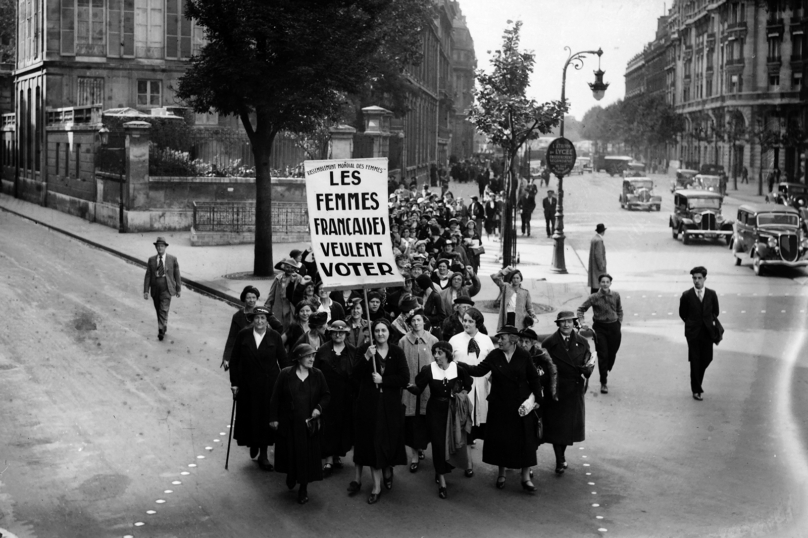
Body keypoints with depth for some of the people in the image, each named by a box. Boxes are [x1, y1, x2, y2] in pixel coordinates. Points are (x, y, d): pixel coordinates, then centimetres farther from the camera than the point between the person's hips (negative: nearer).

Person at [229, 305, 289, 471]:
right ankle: (253, 443, 35)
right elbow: (234, 360, 1)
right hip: (247, 384, 1)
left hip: (269, 385, -1)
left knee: (266, 417, 2)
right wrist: (234, 383, -2)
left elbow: (283, 362, 0)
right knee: (248, 416, 7)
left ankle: (263, 454, 14)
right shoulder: (243, 335, -3)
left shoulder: (274, 337, -4)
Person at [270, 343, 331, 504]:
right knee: (290, 452, 10)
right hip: (289, 423, -1)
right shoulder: (285, 374, -6)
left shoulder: (318, 375, 0)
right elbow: (275, 397, -2)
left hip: (309, 423, 1)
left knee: (308, 454, 2)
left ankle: (304, 488, 15)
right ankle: (291, 476, 39)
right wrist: (273, 418, -2)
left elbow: (326, 395, 7)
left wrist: (319, 407, -12)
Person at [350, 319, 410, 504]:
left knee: (389, 439, 4)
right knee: (373, 440, 0)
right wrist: (366, 357, -21)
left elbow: (404, 378, -4)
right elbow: (356, 376, -8)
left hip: (390, 403, 1)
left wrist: (383, 380, -12)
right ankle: (377, 485, 8)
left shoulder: (397, 352, 1)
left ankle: (388, 469, 32)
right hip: (369, 402, -1)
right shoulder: (365, 349, -1)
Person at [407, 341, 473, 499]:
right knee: (438, 443, -4)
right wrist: (410, 386, -31)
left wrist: (464, 392, 0)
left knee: (452, 441, 7)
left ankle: (442, 471, 33)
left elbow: (468, 383, 15)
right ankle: (442, 482, 2)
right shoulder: (428, 369, -12)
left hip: (453, 410, 2)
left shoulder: (457, 369, -6)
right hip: (435, 409, -2)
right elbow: (419, 390, -13)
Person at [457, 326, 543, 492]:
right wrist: (460, 365, -18)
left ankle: (526, 477, 10)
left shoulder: (524, 356, -5)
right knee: (499, 439, 7)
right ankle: (501, 473, 24)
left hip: (521, 406, -1)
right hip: (499, 406, 1)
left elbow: (534, 378, 1)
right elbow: (479, 371, -7)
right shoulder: (494, 356, -2)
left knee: (524, 440, 0)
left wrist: (536, 398, -4)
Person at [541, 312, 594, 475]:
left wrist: (588, 368, -20)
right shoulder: (549, 343, -6)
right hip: (555, 390, -3)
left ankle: (561, 457, 29)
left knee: (569, 424, 11)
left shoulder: (582, 343, 4)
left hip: (575, 391, 3)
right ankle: (560, 461, 9)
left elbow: (589, 363, 4)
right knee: (556, 425, 0)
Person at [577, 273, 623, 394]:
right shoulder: (594, 297, -8)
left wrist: (619, 323, 7)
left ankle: (605, 372, 35)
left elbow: (619, 310, 15)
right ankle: (603, 383, 3)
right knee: (602, 355, -5)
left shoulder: (616, 296, 0)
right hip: (599, 328, -3)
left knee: (612, 354, 9)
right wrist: (582, 322, -10)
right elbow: (581, 309, 0)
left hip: (614, 327, 3)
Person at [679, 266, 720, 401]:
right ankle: (696, 390, 9)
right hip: (693, 333, -2)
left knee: (707, 359, 5)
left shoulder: (711, 294, 0)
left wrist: (712, 321, 5)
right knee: (695, 361, 0)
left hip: (707, 332, 2)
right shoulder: (687, 295, -5)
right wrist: (692, 324, 5)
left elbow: (715, 311, 13)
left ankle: (697, 381, 32)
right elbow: (683, 314, 5)